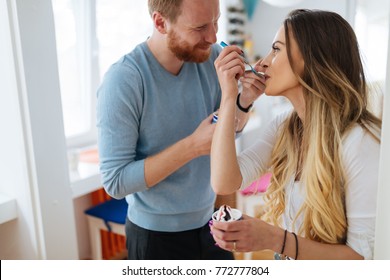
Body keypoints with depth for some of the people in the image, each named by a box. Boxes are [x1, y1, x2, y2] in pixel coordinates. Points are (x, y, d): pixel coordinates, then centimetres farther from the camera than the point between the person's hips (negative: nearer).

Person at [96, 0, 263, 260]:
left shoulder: (210, 56, -8)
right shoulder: (123, 80, -24)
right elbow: (116, 181, -23)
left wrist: (246, 97, -19)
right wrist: (194, 145, -30)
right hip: (156, 234, -5)